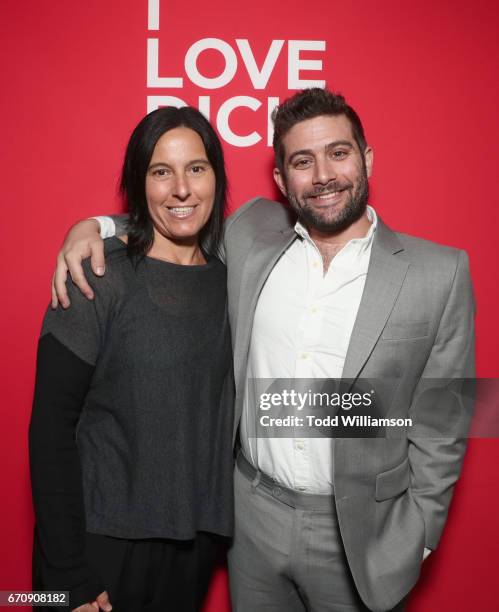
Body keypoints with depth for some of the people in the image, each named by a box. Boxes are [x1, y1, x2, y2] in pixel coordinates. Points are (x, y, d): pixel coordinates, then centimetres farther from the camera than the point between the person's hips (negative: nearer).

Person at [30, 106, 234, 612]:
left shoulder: (225, 275, 0)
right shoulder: (98, 277, -14)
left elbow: (216, 410, 7)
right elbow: (51, 428, -14)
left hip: (199, 536, 4)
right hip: (105, 537, -4)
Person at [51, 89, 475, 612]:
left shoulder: (440, 273, -10)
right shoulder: (251, 233, -4)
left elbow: (440, 423, -5)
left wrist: (413, 542, -3)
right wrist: (95, 227, -6)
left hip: (359, 533, -2)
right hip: (253, 516, 3)